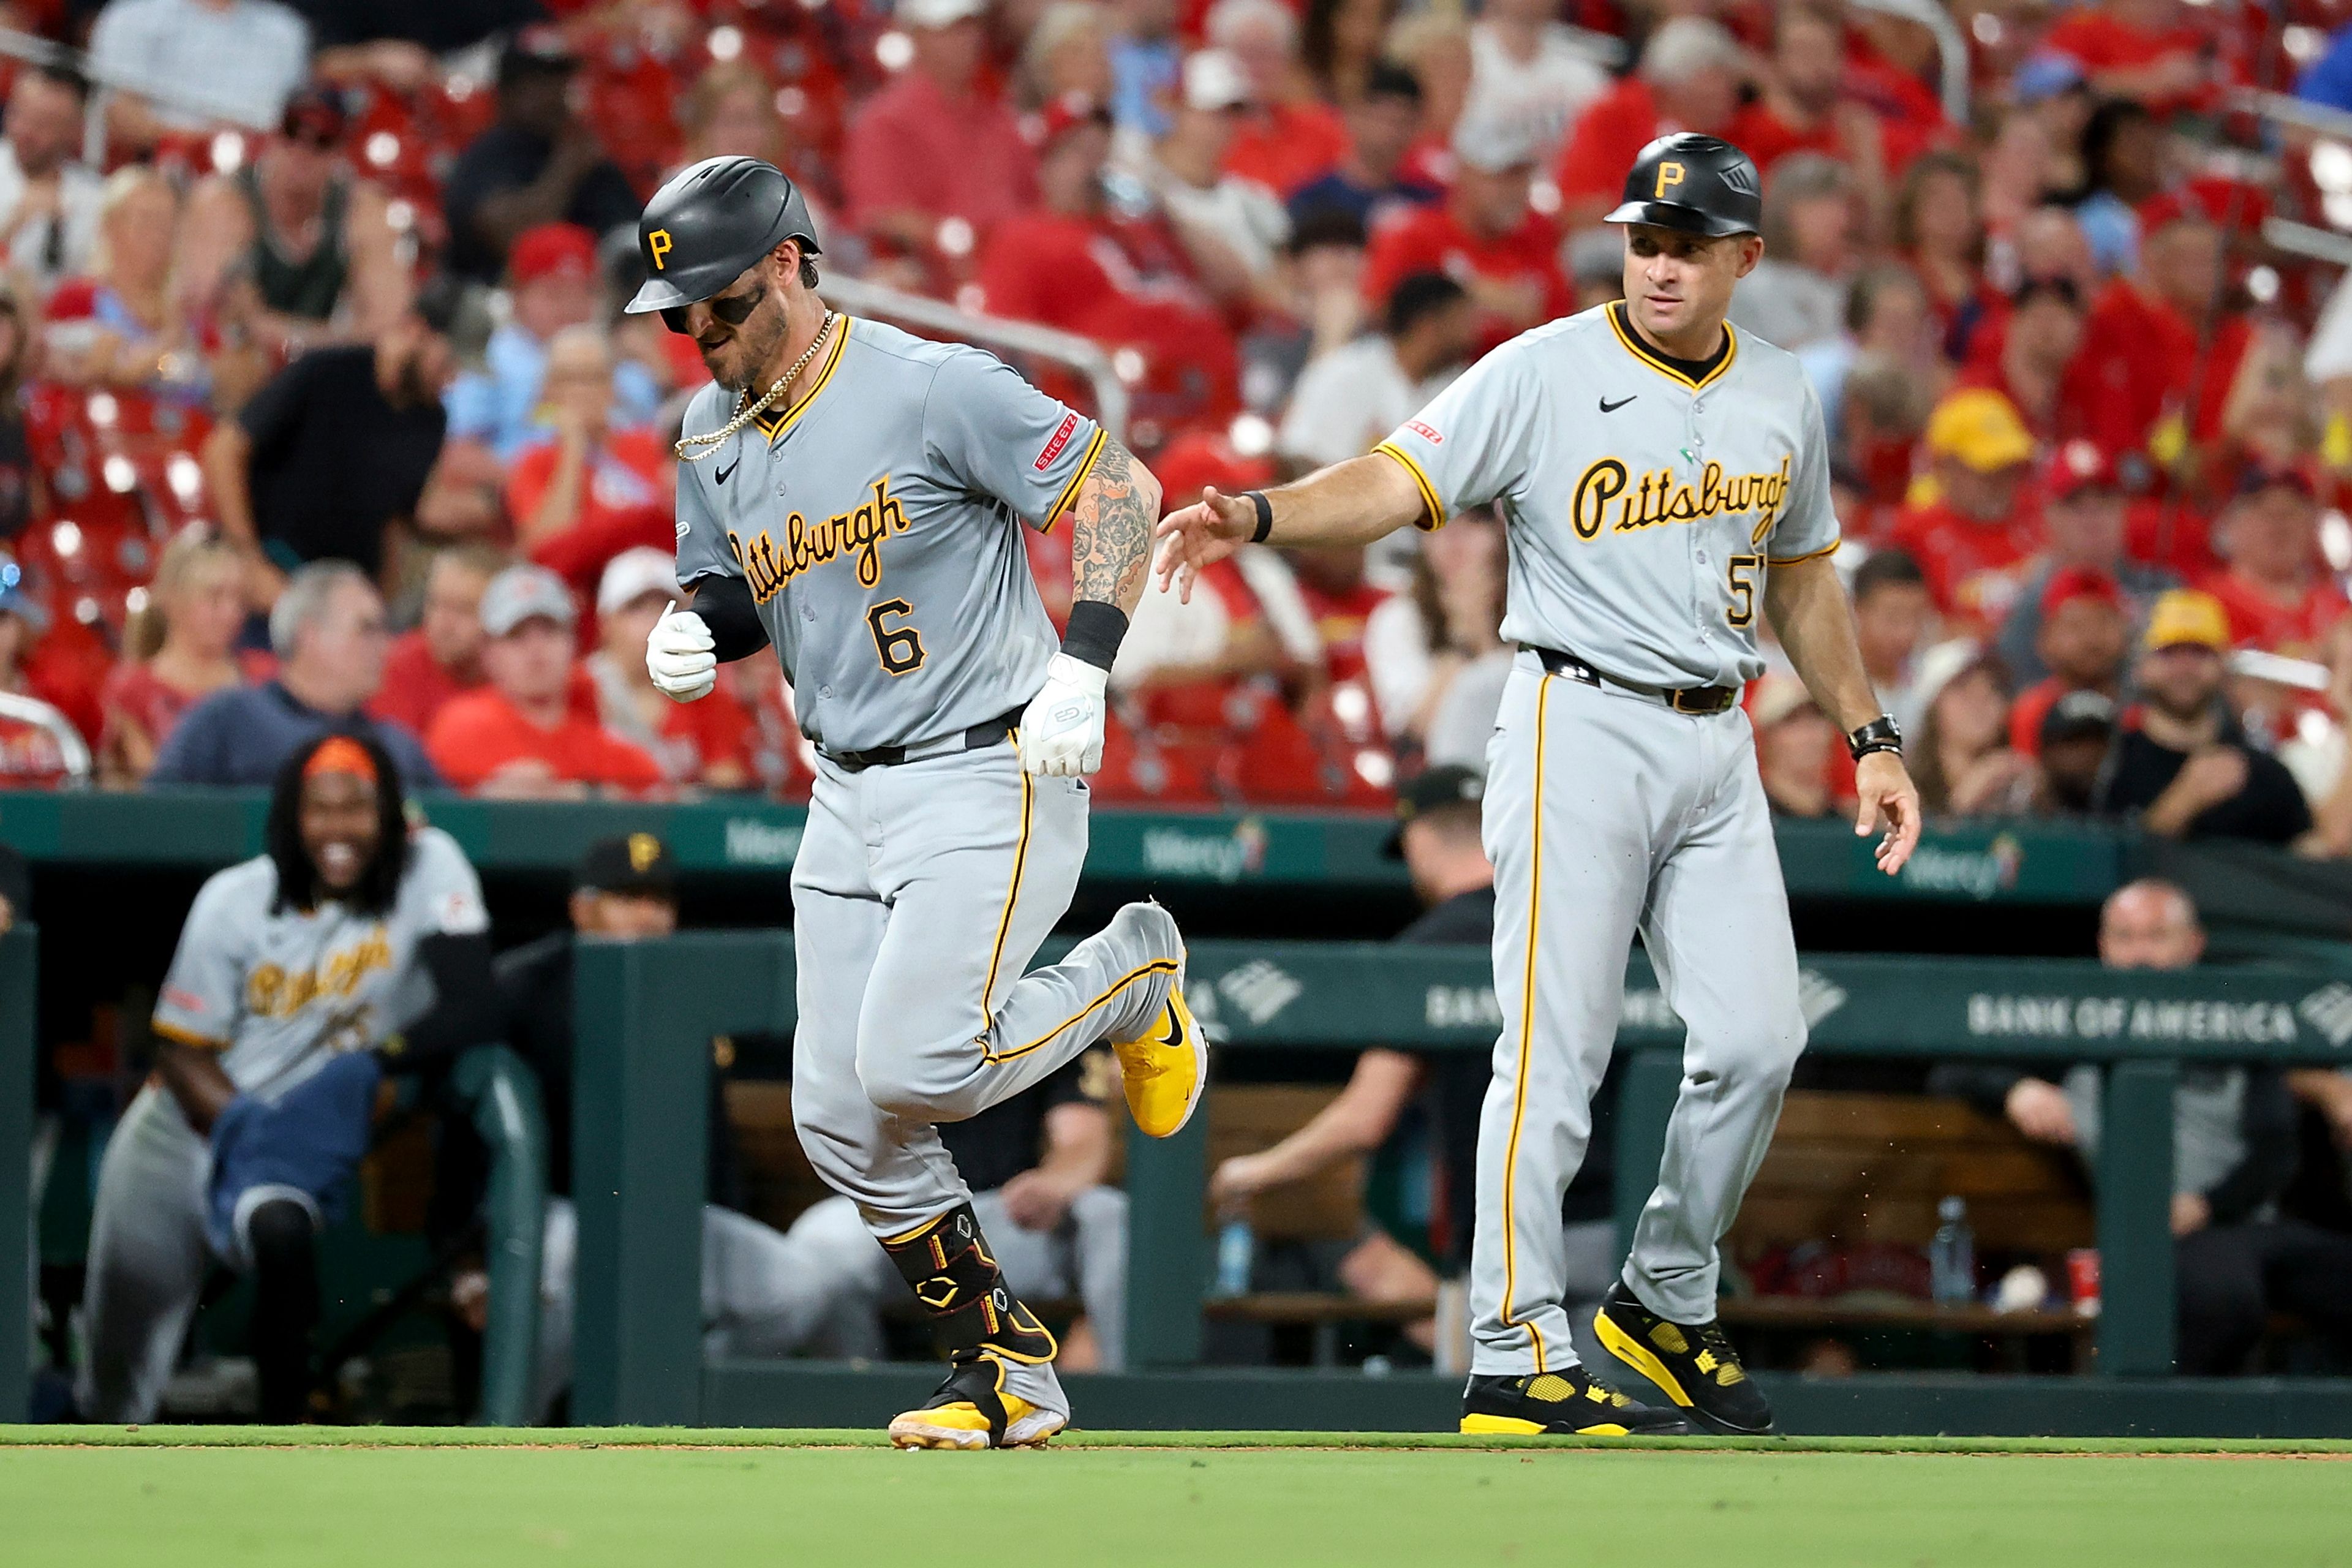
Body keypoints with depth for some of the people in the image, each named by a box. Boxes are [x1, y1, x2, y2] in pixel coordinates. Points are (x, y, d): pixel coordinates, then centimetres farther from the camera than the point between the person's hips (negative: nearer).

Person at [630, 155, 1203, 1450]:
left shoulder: (931, 389, -16)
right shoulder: (712, 436, 6)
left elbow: (1118, 487, -12)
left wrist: (1082, 667, -21)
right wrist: (694, 633, -4)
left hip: (994, 773, -7)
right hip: (848, 798, 7)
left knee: (911, 1063, -22)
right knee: (840, 1121, 0)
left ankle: (1129, 973, 7)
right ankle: (1007, 1376, 12)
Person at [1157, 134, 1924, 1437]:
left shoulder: (1781, 398, 10)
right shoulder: (1545, 374, -8)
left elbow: (1801, 577, 23)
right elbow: (1397, 481, -17)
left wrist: (1868, 738, 19)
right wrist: (1258, 516, -35)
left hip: (1718, 746, 5)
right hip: (1580, 730, -5)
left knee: (1757, 1040, 0)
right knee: (1557, 1047, -9)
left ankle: (1666, 1304, 19)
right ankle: (1517, 1357, -7)